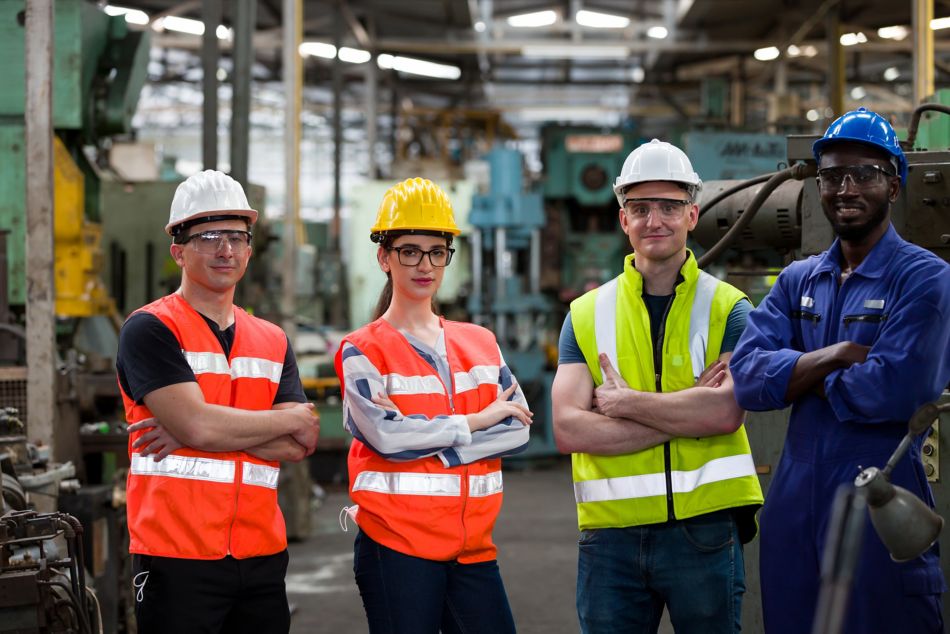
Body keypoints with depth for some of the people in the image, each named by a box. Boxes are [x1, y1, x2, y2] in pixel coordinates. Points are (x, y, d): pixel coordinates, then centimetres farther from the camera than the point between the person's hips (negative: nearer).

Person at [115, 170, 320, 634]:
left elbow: (297, 447, 0)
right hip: (177, 558, -5)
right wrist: (290, 420, -3)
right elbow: (199, 426, -18)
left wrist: (193, 427, -12)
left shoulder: (272, 342, 14)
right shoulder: (149, 330, -4)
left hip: (262, 555, 5)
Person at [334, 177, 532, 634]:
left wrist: (425, 443, -10)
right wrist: (477, 421, -7)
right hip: (396, 547, -4)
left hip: (472, 546, 4)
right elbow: (384, 434, -16)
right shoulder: (362, 351, -1)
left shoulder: (480, 343, 12)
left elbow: (518, 429, 2)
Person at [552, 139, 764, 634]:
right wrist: (686, 414, -11)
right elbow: (568, 430, -6)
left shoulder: (727, 309, 3)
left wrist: (624, 402, -9)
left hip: (704, 528, -1)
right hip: (610, 533, 2)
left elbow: (726, 411, -14)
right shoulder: (586, 314, 8)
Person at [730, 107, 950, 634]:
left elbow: (895, 388, -21)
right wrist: (838, 356, -15)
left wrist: (801, 377, -6)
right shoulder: (798, 281, 12)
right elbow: (746, 377, -3)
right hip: (794, 506, 6)